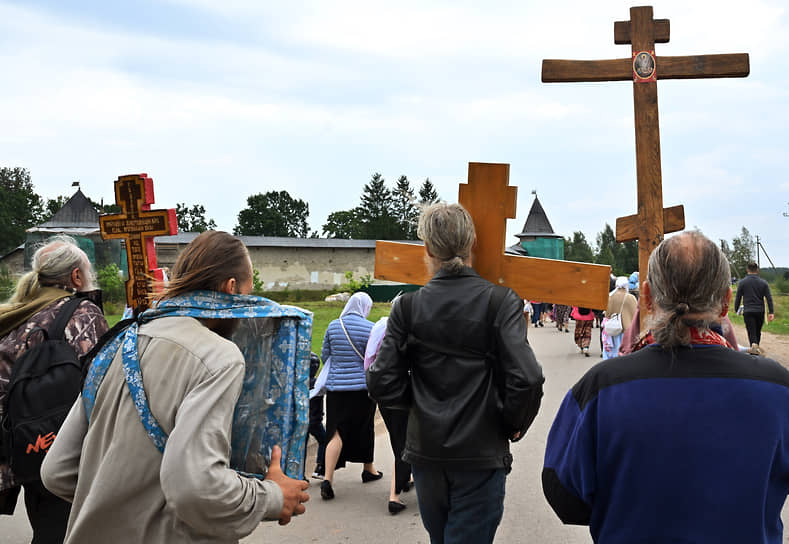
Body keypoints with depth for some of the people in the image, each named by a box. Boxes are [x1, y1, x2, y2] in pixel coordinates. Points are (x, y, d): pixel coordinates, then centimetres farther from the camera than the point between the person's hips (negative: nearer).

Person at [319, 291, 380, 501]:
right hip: (362, 387, -2)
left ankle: (327, 478, -14)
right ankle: (368, 469, 34)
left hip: (335, 387, 2)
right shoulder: (370, 328, -8)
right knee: (364, 428, 16)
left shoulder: (333, 326, 3)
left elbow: (324, 356, 12)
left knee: (337, 432, 0)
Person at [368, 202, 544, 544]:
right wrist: (513, 425, -1)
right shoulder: (500, 302, -11)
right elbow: (526, 378, -20)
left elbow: (383, 385, -7)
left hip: (425, 451, 3)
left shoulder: (407, 306, -5)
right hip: (481, 455, -3)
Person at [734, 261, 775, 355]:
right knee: (758, 332, 18)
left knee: (752, 333, -6)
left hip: (748, 312, -2)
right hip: (760, 311, 2)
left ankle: (754, 346, -30)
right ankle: (756, 348, 30)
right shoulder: (763, 283, 2)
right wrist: (771, 312, 1)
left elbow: (738, 298, 1)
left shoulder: (742, 282, -2)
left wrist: (736, 310, 11)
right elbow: (769, 298, -1)